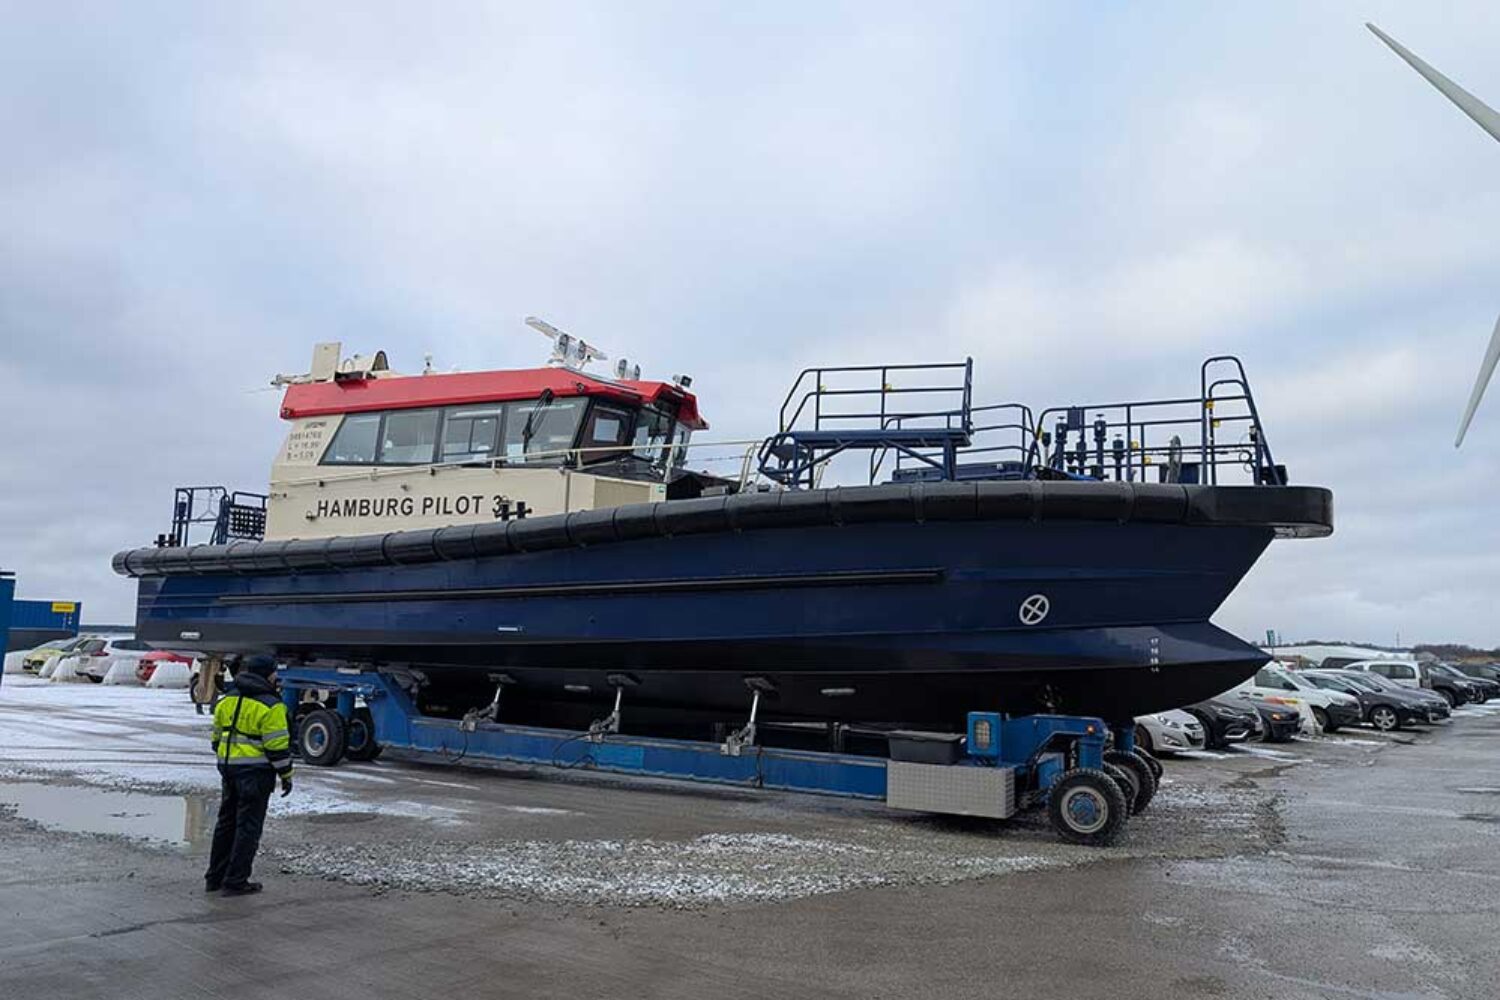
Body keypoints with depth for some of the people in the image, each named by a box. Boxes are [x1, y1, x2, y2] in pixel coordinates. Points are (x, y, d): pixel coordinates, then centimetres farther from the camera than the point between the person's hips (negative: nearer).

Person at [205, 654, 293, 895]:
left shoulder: (227, 700, 11)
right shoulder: (269, 705, -13)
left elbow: (217, 737, 18)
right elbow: (277, 745, -15)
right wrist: (286, 774, -6)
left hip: (228, 767, 8)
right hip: (255, 771, -8)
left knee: (226, 822, 18)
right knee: (248, 826, -1)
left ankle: (214, 878, 25)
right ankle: (235, 882, 2)